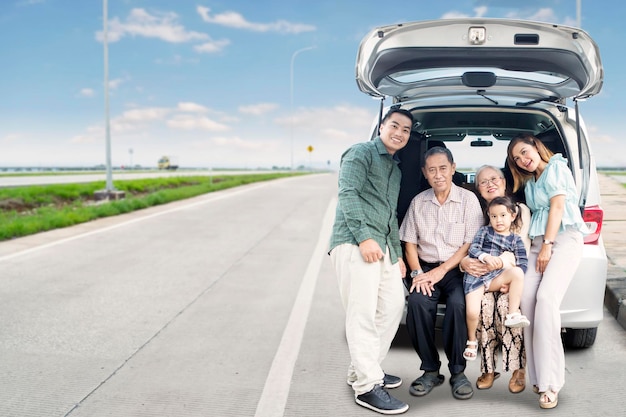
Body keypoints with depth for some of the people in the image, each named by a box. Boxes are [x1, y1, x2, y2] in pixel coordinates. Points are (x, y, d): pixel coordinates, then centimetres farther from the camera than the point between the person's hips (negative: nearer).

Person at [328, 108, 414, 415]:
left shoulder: (396, 169, 27)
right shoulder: (361, 153, 0)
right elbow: (347, 194, -13)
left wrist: (397, 253, 22)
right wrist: (364, 237, -21)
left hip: (384, 247, 9)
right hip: (355, 243, -9)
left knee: (393, 306, 9)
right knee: (363, 314, -12)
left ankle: (363, 370, 21)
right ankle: (367, 386, -9)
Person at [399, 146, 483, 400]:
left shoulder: (468, 199, 1)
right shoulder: (418, 202, 9)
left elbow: (471, 244, -4)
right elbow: (409, 243, 10)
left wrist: (441, 271, -12)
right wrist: (417, 273, -8)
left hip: (457, 269, -2)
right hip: (426, 267, 2)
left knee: (458, 303, -33)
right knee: (417, 302, -29)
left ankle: (457, 372, -15)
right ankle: (430, 370, -14)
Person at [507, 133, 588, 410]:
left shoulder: (556, 167, 4)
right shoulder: (529, 182, 26)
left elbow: (558, 205, -5)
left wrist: (548, 245, -11)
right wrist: (537, 245, 8)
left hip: (564, 237, -7)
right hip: (539, 241, 7)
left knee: (546, 297, -25)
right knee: (527, 297, -17)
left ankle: (549, 381, -26)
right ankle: (538, 375, -16)